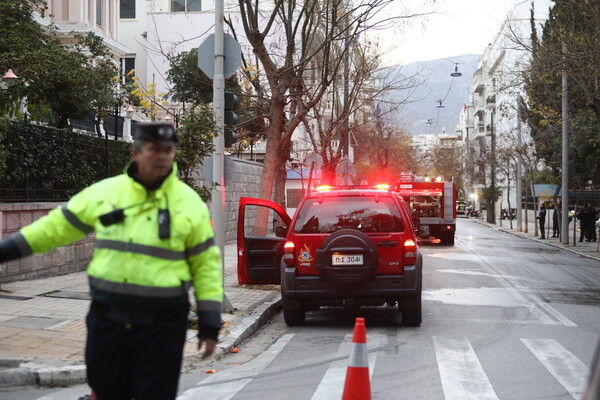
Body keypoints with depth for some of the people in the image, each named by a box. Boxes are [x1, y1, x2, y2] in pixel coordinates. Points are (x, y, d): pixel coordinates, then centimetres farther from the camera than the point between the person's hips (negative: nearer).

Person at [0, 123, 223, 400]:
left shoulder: (189, 203, -1)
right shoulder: (103, 192, 3)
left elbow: (207, 265, 0)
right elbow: (56, 227, 13)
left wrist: (209, 325, -3)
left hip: (162, 323, -2)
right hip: (107, 317, 2)